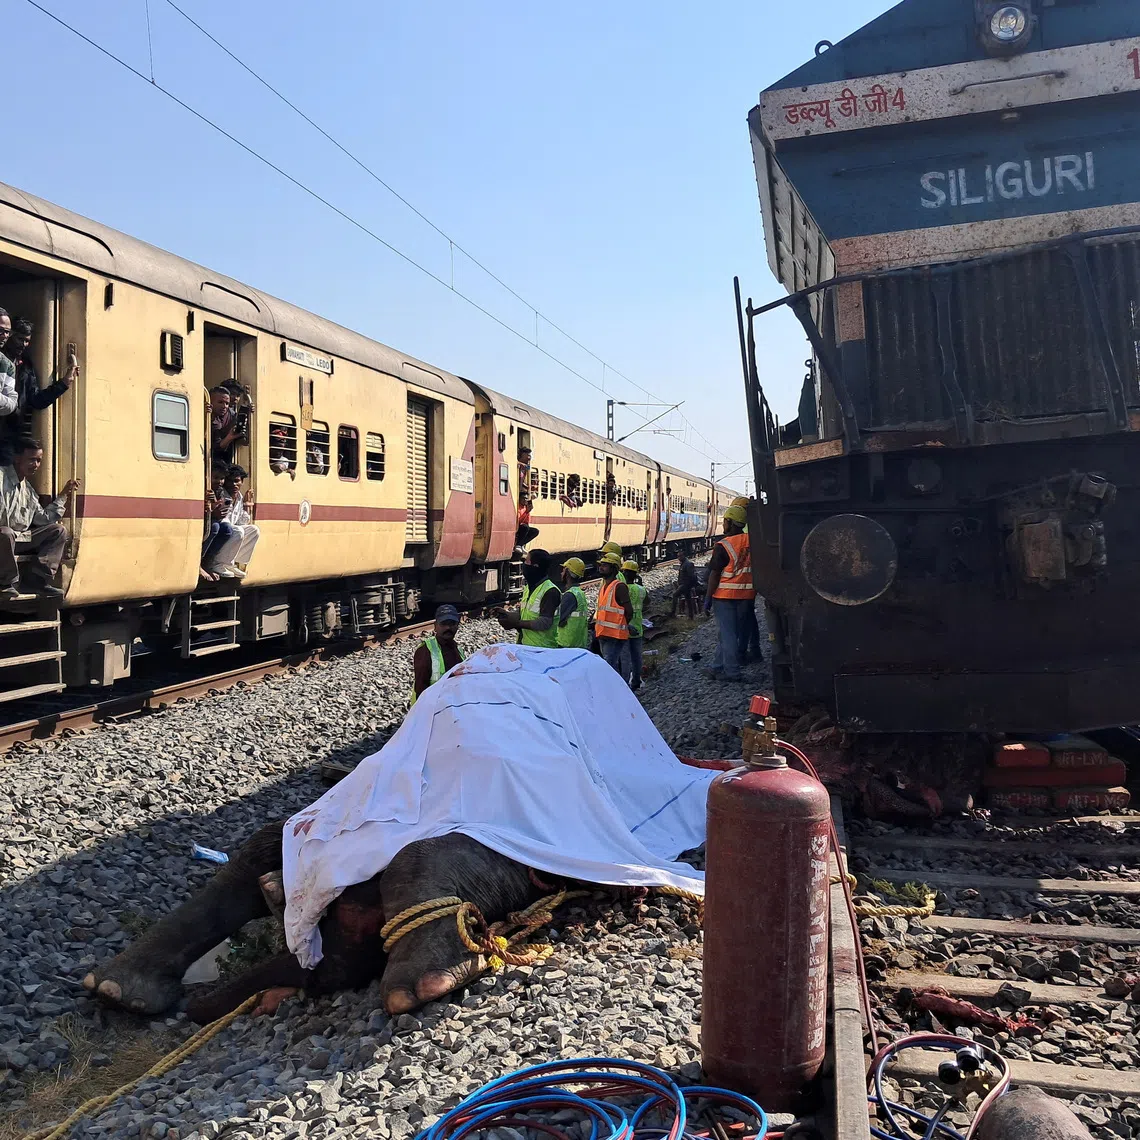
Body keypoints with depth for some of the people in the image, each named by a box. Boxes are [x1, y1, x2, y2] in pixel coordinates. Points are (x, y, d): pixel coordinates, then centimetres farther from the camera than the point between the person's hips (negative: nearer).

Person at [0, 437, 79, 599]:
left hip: (20, 537, 8)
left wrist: (64, 495, 14)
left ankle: (40, 578, -11)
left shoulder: (29, 489, 14)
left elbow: (43, 519, 14)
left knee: (58, 531, 3)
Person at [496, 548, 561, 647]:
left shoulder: (550, 591, -16)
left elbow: (545, 622, -22)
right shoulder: (528, 588, 14)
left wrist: (516, 623, -22)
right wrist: (507, 613, 2)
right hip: (525, 645, 8)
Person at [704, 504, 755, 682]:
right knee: (734, 632, 13)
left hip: (725, 595, -6)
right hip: (746, 595, 6)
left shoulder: (723, 546, -15)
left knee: (727, 633, 1)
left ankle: (731, 672, 2)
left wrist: (708, 598, -5)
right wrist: (753, 597, 19)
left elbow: (715, 574, -14)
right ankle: (718, 667, 22)